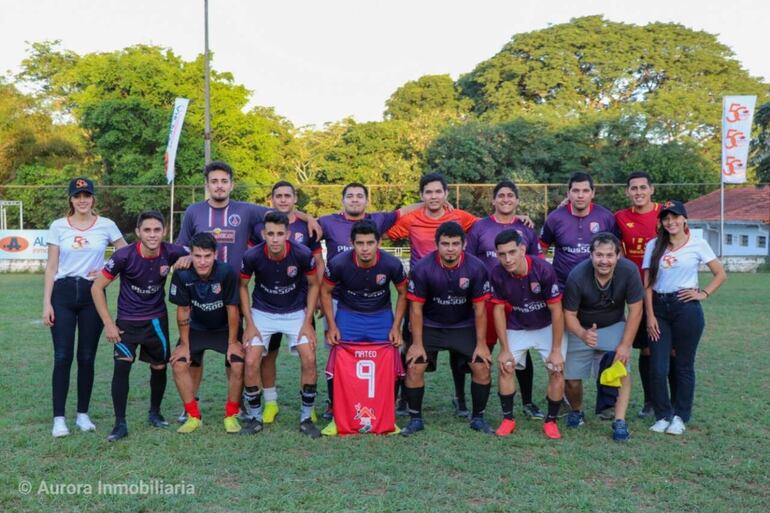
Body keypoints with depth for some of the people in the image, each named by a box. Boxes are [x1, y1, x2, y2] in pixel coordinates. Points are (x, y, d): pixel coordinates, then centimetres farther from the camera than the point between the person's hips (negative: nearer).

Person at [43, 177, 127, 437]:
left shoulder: (106, 225, 2)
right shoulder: (58, 226, 3)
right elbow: (51, 267, 3)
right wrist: (46, 303, -2)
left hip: (92, 294, 0)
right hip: (63, 294, 0)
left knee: (87, 357, 5)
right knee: (62, 357, -3)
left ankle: (83, 414, 17)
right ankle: (59, 418, 5)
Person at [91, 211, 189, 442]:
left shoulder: (170, 252, -15)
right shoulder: (124, 256, -22)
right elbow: (97, 287, -13)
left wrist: (188, 259, -21)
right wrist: (108, 323, -14)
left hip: (157, 319, 3)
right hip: (127, 321, -2)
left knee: (159, 367, 10)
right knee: (122, 366, -15)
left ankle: (155, 413, 32)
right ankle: (120, 424, -4)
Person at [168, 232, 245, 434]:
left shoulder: (227, 272, -30)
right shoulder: (182, 275, -25)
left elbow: (232, 308, -19)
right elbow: (183, 310, -12)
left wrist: (232, 342, -12)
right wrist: (185, 344, -7)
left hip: (226, 328, -2)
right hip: (196, 327, 2)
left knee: (238, 365, -16)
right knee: (179, 364, -11)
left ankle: (231, 415, 6)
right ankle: (193, 416, 6)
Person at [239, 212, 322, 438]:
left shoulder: (302, 254, -23)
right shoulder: (252, 256, -21)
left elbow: (313, 285, -5)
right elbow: (242, 286, -3)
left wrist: (308, 322, -9)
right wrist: (249, 324, -6)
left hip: (296, 312, 0)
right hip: (262, 313, 1)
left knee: (309, 359, -13)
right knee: (251, 363, -10)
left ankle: (306, 418, 6)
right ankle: (256, 417, 12)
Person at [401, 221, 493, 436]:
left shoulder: (476, 268, -18)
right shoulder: (422, 268, -20)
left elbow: (480, 308, -10)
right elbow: (416, 307, -12)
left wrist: (481, 344, -9)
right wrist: (417, 343, -12)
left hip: (464, 327, 1)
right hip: (430, 326, -1)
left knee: (482, 367, -8)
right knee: (414, 368, -11)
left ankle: (478, 417, 12)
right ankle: (415, 418, 8)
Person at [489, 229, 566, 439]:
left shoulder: (543, 270, -30)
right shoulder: (497, 274, -22)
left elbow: (556, 311, -21)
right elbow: (499, 309, -10)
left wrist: (556, 350, -17)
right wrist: (504, 349, -9)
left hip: (548, 327, -2)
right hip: (516, 328, 2)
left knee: (557, 369, -10)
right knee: (505, 367, -9)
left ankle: (551, 420, 8)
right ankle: (508, 418, 9)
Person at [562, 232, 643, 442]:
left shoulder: (629, 271, -25)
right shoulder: (577, 276, -28)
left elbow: (635, 310, -14)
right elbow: (569, 314, -18)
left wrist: (625, 345, -17)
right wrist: (582, 334, -38)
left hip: (614, 326, 1)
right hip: (581, 329, -1)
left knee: (623, 370, -18)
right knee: (571, 379, -1)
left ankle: (620, 421, -7)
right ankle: (576, 411, 29)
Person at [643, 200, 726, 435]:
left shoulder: (698, 244, 1)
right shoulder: (654, 246, 6)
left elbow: (721, 274, 7)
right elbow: (647, 284, 3)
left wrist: (703, 293, -5)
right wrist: (650, 315, -4)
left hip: (687, 309, -2)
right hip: (659, 309, 2)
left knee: (684, 366, 6)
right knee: (657, 368, -2)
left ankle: (680, 416, 20)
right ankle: (663, 415, 15)